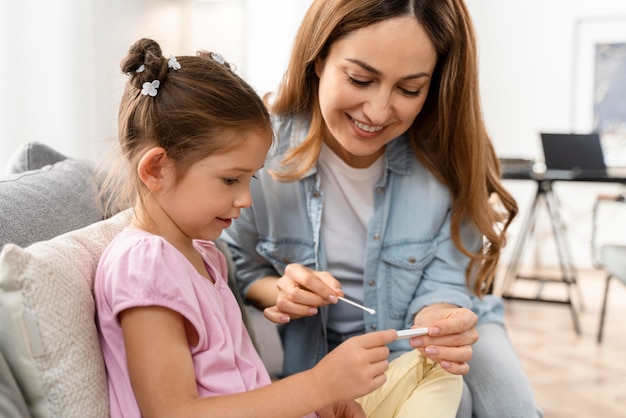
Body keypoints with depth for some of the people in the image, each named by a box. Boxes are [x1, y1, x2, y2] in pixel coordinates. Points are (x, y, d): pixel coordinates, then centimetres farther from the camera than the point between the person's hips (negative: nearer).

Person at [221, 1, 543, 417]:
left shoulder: (447, 158, -17)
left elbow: (444, 284, -12)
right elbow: (238, 267, -4)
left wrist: (439, 320, -36)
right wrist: (279, 291, -26)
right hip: (320, 346, -2)